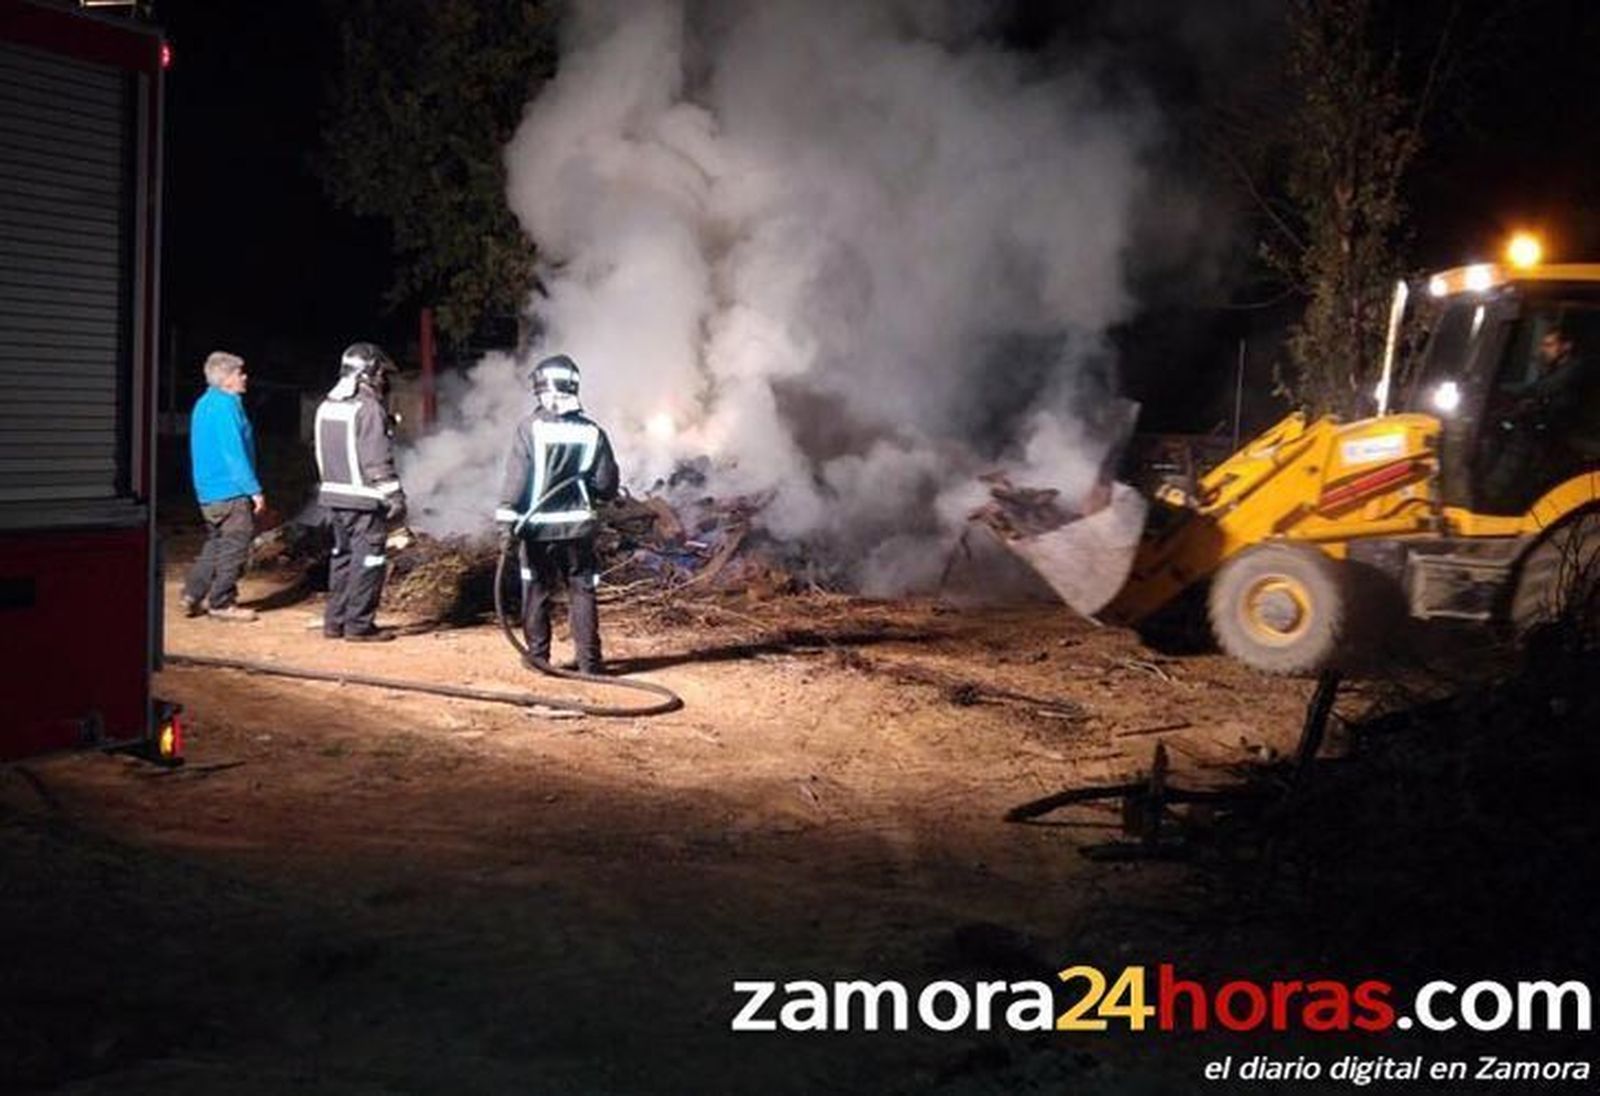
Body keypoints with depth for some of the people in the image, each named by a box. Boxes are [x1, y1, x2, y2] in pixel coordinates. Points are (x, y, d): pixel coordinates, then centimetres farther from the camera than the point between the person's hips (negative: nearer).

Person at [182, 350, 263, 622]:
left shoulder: (203, 404, 15)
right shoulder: (226, 405, -16)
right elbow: (235, 453, -20)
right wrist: (254, 489, -17)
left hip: (208, 490, 10)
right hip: (230, 490, -9)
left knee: (216, 544, 17)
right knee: (234, 546, -1)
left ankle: (193, 595, 14)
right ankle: (222, 604, 3)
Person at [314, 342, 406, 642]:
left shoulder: (327, 407, 12)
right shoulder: (368, 407, -15)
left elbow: (322, 452, 17)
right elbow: (378, 460, -18)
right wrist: (395, 496, -15)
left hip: (334, 495, 9)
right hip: (364, 499, -8)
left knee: (343, 555, 16)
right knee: (368, 559, -2)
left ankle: (335, 621, 20)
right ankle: (359, 625, -1)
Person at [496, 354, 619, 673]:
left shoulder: (531, 427, -9)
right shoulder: (591, 431, -1)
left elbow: (516, 476, -14)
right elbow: (607, 485, 2)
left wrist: (507, 514, -12)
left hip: (538, 526, -1)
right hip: (578, 525, 2)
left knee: (537, 591, 11)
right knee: (581, 592, 7)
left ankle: (538, 656, 17)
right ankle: (589, 661, 4)